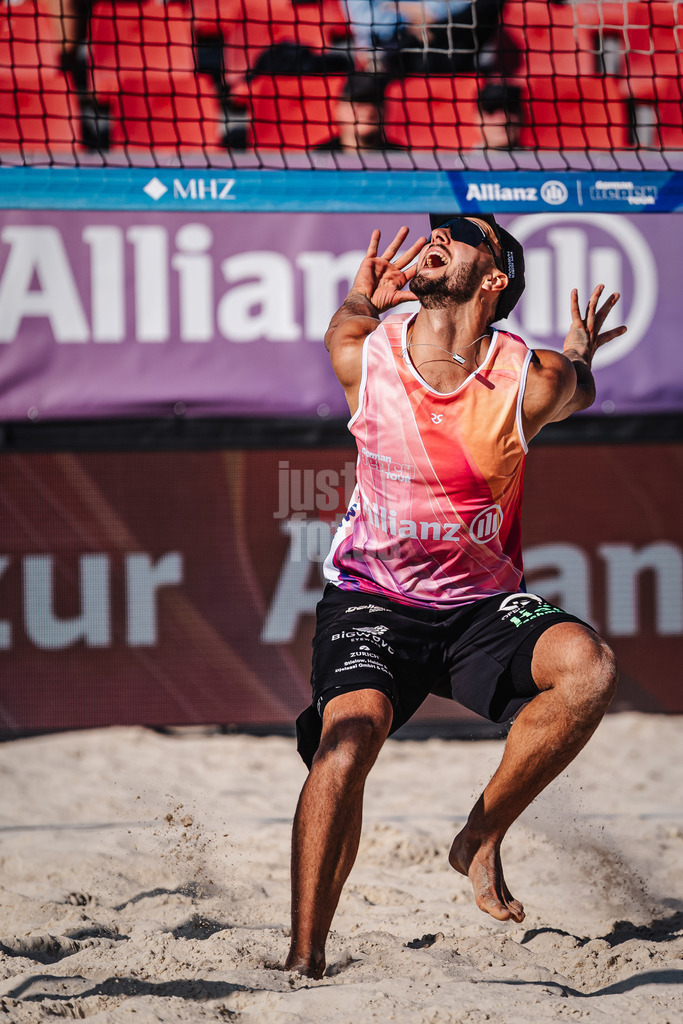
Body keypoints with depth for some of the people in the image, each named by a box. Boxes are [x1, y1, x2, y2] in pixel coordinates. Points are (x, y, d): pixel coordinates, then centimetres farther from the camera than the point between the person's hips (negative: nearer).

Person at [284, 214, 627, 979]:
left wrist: (578, 363, -13)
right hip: (372, 601, 0)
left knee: (588, 670, -27)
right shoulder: (362, 355, -7)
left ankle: (481, 839, -7)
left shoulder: (534, 380, -12)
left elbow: (576, 395, 12)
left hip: (482, 604, 0)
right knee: (346, 743, -25)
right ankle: (303, 960, -15)